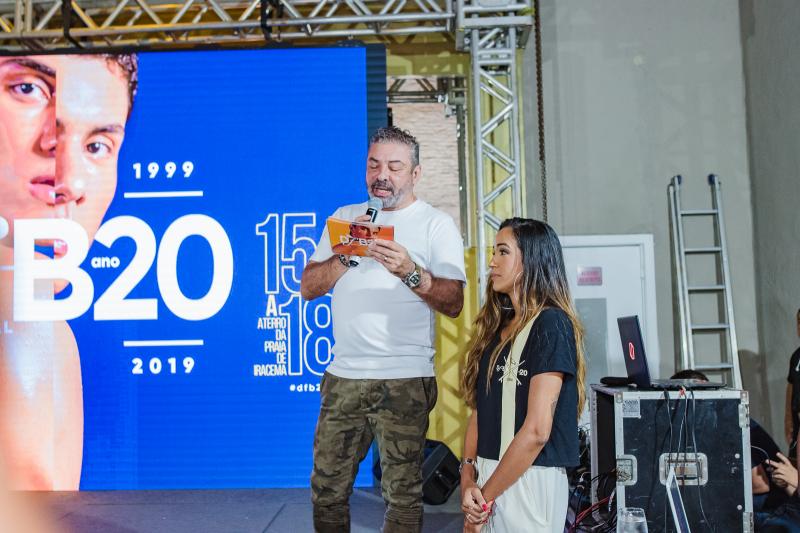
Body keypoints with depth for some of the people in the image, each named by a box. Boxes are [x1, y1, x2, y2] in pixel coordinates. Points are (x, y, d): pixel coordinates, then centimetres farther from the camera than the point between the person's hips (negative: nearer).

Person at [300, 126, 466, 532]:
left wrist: (410, 272, -23)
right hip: (343, 376, 4)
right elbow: (308, 288, 7)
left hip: (405, 380, -3)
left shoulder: (437, 224, 1)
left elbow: (453, 303, -8)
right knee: (326, 489, 9)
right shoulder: (344, 218, 13)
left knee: (402, 493, 2)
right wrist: (347, 254, -8)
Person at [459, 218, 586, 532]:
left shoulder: (551, 325, -14)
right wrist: (468, 478, -5)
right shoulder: (497, 326, 11)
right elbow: (479, 411, 7)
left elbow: (537, 431, -19)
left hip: (528, 481, -7)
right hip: (489, 476, 7)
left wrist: (486, 495, -13)